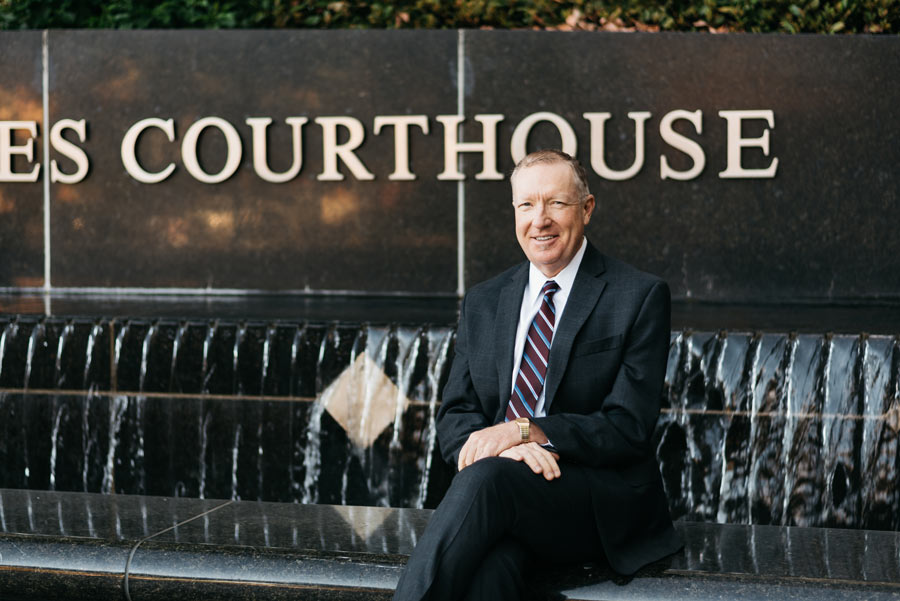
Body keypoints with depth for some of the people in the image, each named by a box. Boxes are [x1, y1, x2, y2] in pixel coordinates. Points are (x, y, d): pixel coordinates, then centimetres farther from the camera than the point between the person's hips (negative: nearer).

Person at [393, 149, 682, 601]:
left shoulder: (640, 297, 1)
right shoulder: (483, 304, 16)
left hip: (602, 506, -3)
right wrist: (507, 446, -13)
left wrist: (524, 430, -18)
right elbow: (453, 422, 10)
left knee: (486, 478, -34)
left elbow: (628, 428, -6)